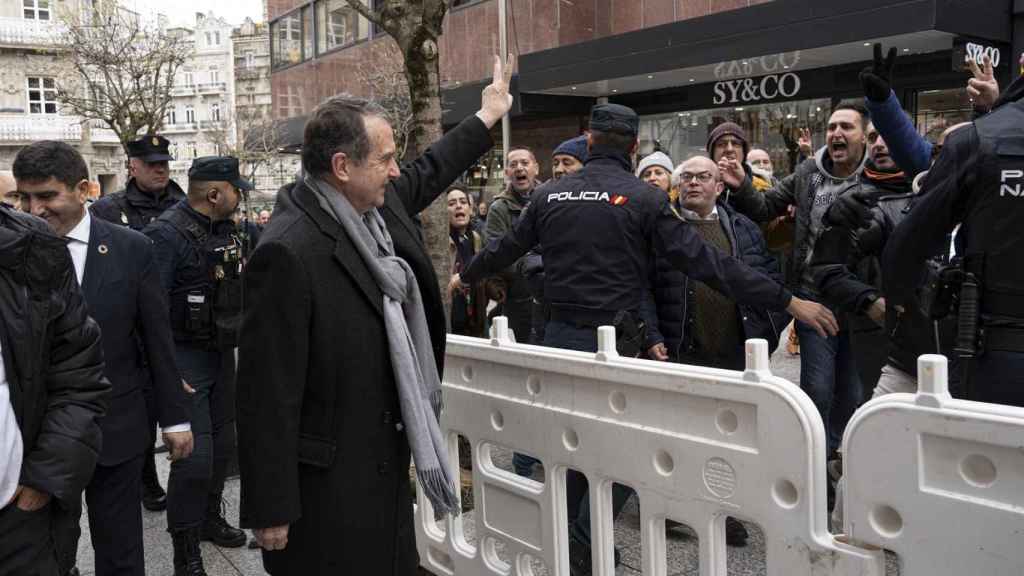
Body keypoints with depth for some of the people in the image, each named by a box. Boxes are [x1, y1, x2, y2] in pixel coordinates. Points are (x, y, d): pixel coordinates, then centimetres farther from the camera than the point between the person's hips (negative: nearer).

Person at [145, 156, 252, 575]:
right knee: (195, 456, -7)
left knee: (222, 445, 17)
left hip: (222, 353, 8)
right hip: (186, 358, -8)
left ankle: (210, 519, 38)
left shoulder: (225, 229, 8)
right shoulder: (167, 233, -18)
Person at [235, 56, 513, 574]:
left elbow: (426, 173, 24)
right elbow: (268, 391, -21)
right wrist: (270, 510, -17)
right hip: (328, 486, -8)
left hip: (385, 464, 8)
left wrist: (486, 117, 35)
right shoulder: (289, 253, -23)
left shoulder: (378, 207, 2)